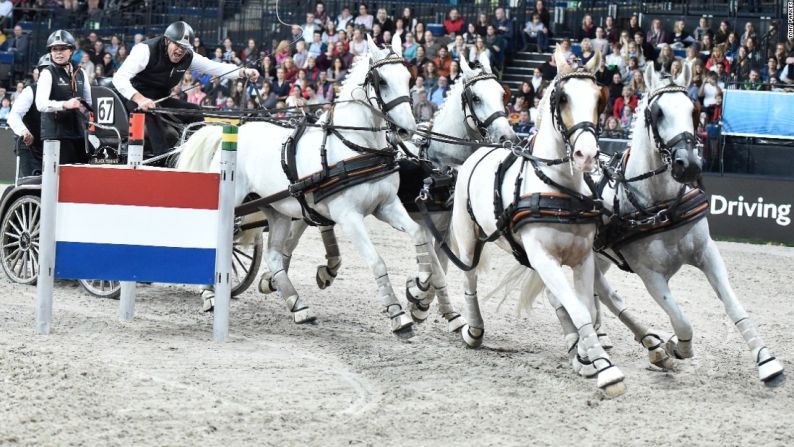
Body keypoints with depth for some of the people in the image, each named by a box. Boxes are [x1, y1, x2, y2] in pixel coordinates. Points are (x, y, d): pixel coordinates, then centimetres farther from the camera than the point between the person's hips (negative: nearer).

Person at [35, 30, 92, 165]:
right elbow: (41, 104, -19)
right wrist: (65, 105, -32)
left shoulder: (80, 73, 14)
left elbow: (89, 102, 26)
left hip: (78, 132, 6)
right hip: (55, 134, -6)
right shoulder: (48, 73, -5)